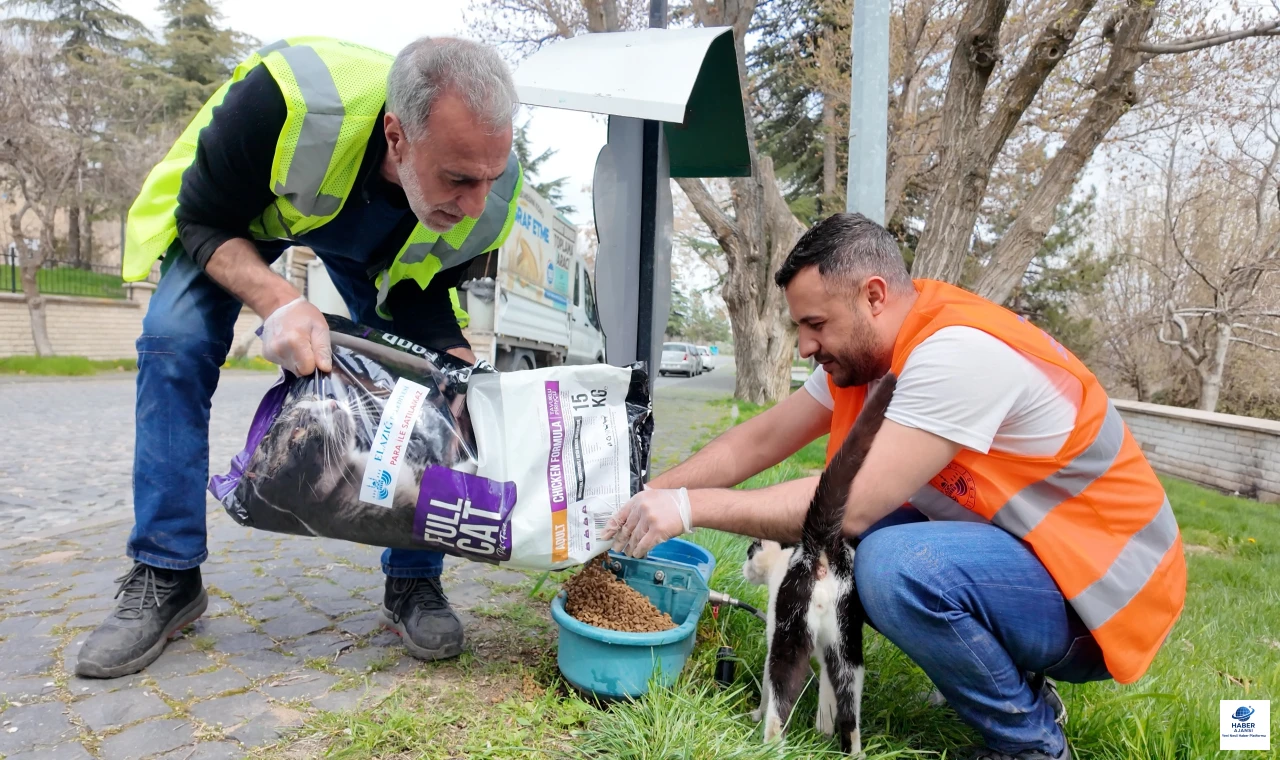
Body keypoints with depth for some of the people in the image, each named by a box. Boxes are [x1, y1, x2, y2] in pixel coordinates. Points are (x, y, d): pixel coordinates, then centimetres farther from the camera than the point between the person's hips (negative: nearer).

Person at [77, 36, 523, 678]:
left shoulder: (489, 195, -33)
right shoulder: (285, 101, -43)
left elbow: (425, 302, -17)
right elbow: (205, 220, -26)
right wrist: (279, 303, -44)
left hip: (383, 252, 2)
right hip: (240, 208, -1)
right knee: (174, 342, -19)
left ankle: (413, 583, 0)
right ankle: (164, 578, -3)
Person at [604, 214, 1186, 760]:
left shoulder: (959, 351, -27)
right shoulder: (863, 350, -1)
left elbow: (851, 503, -32)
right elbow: (757, 440, 2)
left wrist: (690, 506, -27)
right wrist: (645, 499, -6)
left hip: (1105, 592, -8)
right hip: (1013, 549, 8)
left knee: (894, 565, -33)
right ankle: (1008, 676, 9)